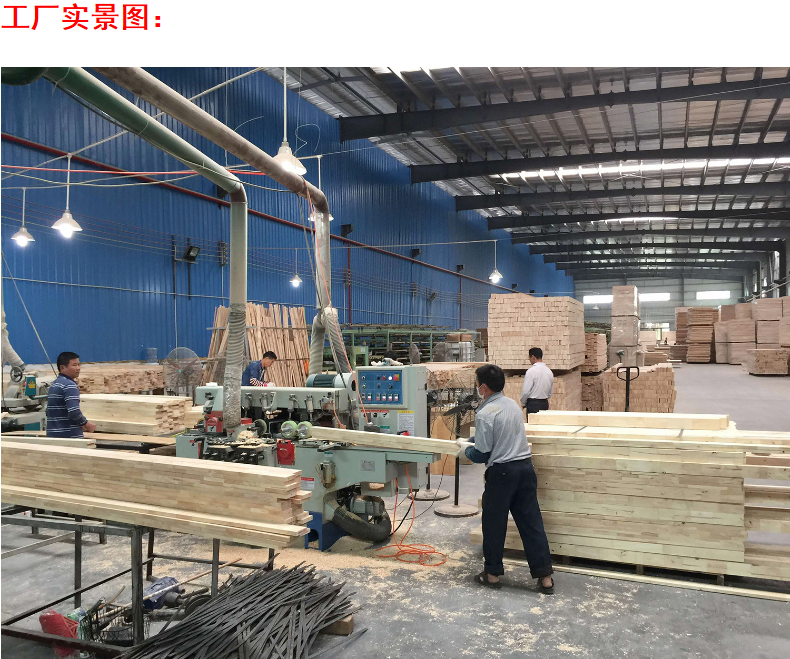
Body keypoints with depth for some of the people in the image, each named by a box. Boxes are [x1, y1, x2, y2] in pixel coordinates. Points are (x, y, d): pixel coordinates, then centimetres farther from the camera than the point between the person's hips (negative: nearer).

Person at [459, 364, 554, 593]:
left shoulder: (485, 414, -15)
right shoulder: (513, 404, 9)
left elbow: (482, 455, -12)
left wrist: (464, 447, 7)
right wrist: (476, 438, 31)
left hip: (501, 472, -7)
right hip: (525, 466, 7)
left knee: (494, 524, 9)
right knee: (531, 522, 10)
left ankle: (492, 573, 21)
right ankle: (545, 577, 13)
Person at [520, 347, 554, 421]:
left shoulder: (531, 371, -14)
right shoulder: (549, 371, 7)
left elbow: (526, 391, -13)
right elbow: (551, 392, 13)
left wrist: (523, 404, 2)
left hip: (533, 404, -7)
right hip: (545, 403, 7)